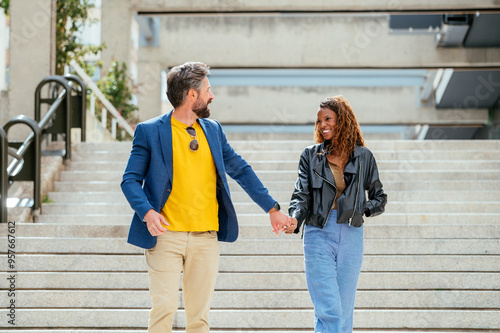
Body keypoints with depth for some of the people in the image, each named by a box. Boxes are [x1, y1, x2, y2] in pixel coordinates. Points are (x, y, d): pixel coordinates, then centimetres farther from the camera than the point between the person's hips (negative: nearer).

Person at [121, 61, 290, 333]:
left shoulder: (213, 129, 14)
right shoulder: (149, 131, -1)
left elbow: (240, 170, 21)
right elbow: (130, 180, -1)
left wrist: (272, 208, 19)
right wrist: (146, 212, -19)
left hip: (206, 238, 4)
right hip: (165, 236, -4)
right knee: (164, 308, -12)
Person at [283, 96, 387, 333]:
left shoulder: (363, 157, 8)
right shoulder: (310, 156, 7)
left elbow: (379, 199, 15)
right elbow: (301, 195, -2)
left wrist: (359, 209, -4)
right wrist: (295, 219, -21)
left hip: (351, 236, 2)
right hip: (319, 235, -1)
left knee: (344, 311, 5)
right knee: (328, 311, -12)